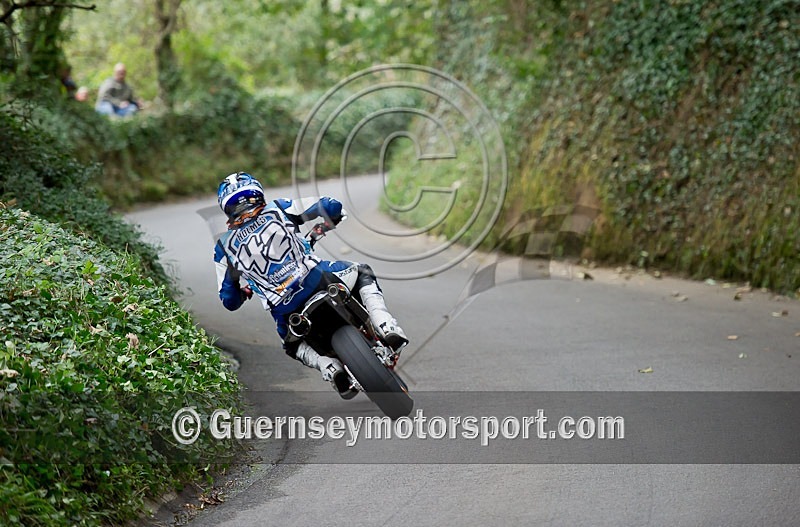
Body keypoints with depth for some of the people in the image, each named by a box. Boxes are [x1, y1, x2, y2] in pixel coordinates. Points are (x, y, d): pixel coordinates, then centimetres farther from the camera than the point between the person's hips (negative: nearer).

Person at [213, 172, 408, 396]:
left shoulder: (224, 246, 14)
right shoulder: (278, 209, 11)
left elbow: (230, 301, 15)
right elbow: (331, 206, 10)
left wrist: (245, 291, 39)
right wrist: (328, 224, 34)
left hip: (282, 309, 2)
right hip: (315, 280, -1)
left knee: (293, 344, 35)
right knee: (363, 274, 28)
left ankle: (329, 368, 3)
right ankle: (387, 327, 2)